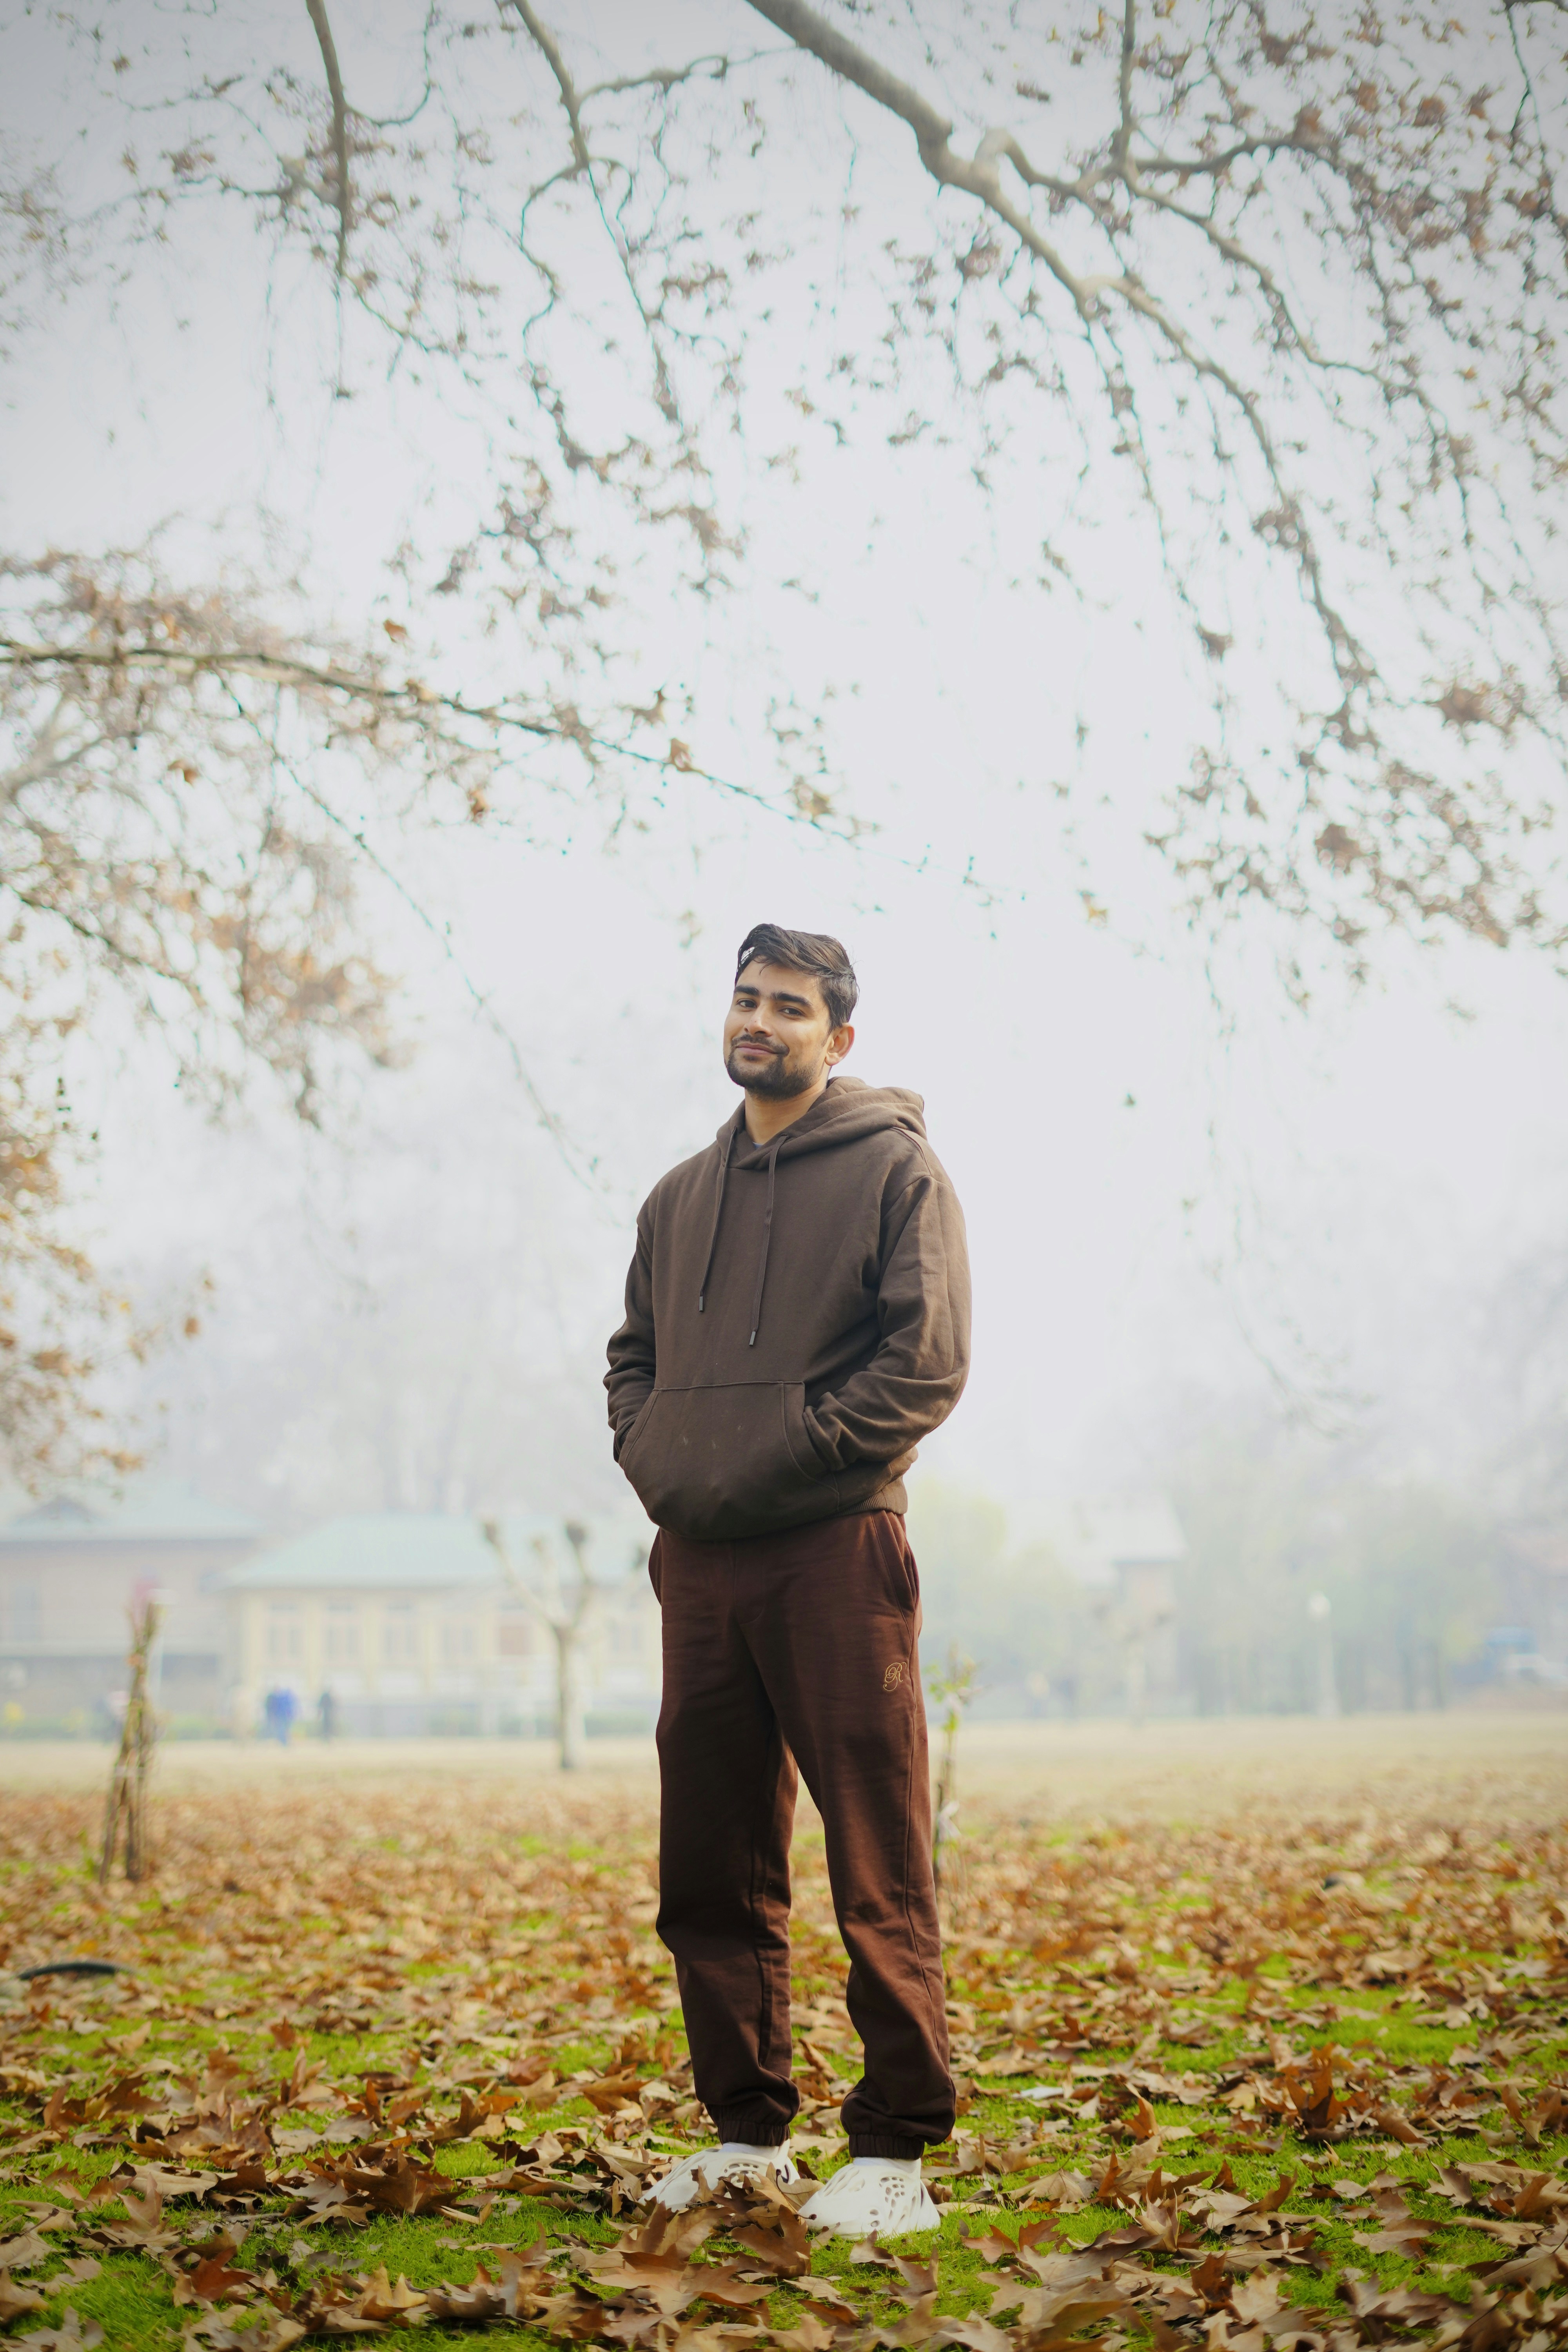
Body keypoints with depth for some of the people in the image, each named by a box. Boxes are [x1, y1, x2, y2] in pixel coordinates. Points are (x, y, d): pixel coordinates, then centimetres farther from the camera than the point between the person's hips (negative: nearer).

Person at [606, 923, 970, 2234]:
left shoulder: (896, 1170, 0)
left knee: (879, 1876, -5)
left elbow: (927, 1362, -9)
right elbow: (634, 1353, 27)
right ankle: (748, 2129, 20)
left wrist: (784, 1455, -13)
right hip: (697, 1561, 7)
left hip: (833, 1551, -6)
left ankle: (895, 2151, 1)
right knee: (712, 1872, 10)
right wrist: (650, 1454, 7)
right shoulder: (682, 1195, 19)